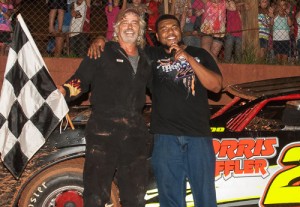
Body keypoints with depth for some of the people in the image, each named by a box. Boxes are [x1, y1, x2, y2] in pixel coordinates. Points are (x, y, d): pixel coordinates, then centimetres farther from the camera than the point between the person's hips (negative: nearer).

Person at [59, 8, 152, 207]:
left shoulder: (145, 60, 19)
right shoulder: (102, 53, 5)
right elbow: (80, 80, -4)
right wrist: (60, 92, -20)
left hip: (136, 131, 5)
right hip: (103, 129, -5)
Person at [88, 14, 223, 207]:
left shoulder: (199, 54, 12)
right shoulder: (151, 55, 12)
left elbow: (216, 86, 0)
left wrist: (188, 59, -9)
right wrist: (101, 40, -1)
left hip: (199, 135, 0)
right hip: (166, 136, 0)